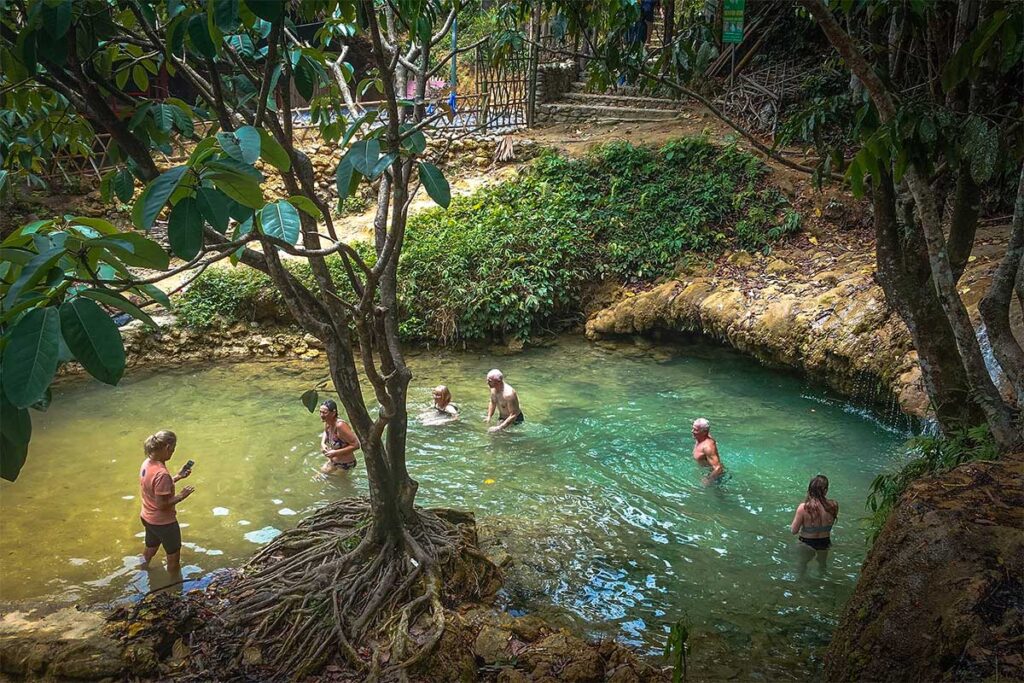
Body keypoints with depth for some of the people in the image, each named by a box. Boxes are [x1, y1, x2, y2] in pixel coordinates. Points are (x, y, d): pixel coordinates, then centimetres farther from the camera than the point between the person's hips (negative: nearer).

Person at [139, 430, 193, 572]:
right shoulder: (162, 474, -32)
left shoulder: (147, 463, -5)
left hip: (147, 518, 9)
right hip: (164, 522, -9)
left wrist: (178, 477, 8)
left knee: (150, 549, 30)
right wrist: (181, 496, -17)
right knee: (173, 556, 13)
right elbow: (162, 504, -28)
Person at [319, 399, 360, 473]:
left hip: (345, 464, -9)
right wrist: (322, 443, -3)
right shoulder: (327, 423, -8)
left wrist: (336, 453, -30)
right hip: (333, 461, 9)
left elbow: (356, 445, -32)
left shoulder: (340, 425, -32)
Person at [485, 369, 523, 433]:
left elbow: (513, 415, -33)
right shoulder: (493, 389, -8)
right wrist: (489, 417, 0)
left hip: (515, 420, -7)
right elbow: (493, 403, 14)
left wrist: (499, 428, -36)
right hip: (502, 418, 7)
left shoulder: (509, 394, -34)